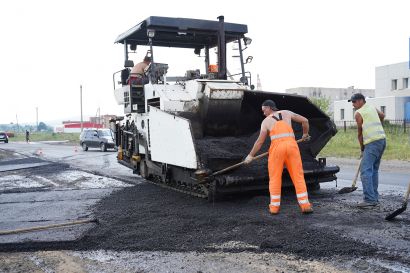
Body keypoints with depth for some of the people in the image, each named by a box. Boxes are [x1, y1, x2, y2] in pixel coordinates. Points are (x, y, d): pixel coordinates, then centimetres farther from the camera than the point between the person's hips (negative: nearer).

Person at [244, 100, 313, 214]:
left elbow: (260, 141, 9)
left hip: (277, 146, -2)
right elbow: (305, 120, 16)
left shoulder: (266, 121, 12)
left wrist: (251, 155, 17)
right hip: (292, 145, 2)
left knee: (274, 178, 8)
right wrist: (305, 134, 33)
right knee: (298, 176, 6)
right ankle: (305, 205, 3)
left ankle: (274, 207, 8)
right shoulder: (287, 113, 18)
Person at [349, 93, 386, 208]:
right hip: (382, 139, 9)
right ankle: (374, 198, 17)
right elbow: (382, 116, 40)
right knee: (374, 170, 15)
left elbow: (360, 133, 1)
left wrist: (362, 148, 11)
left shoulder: (358, 113, -3)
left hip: (372, 142, -9)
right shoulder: (373, 108, 18)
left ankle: (369, 199, -19)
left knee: (365, 171, -13)